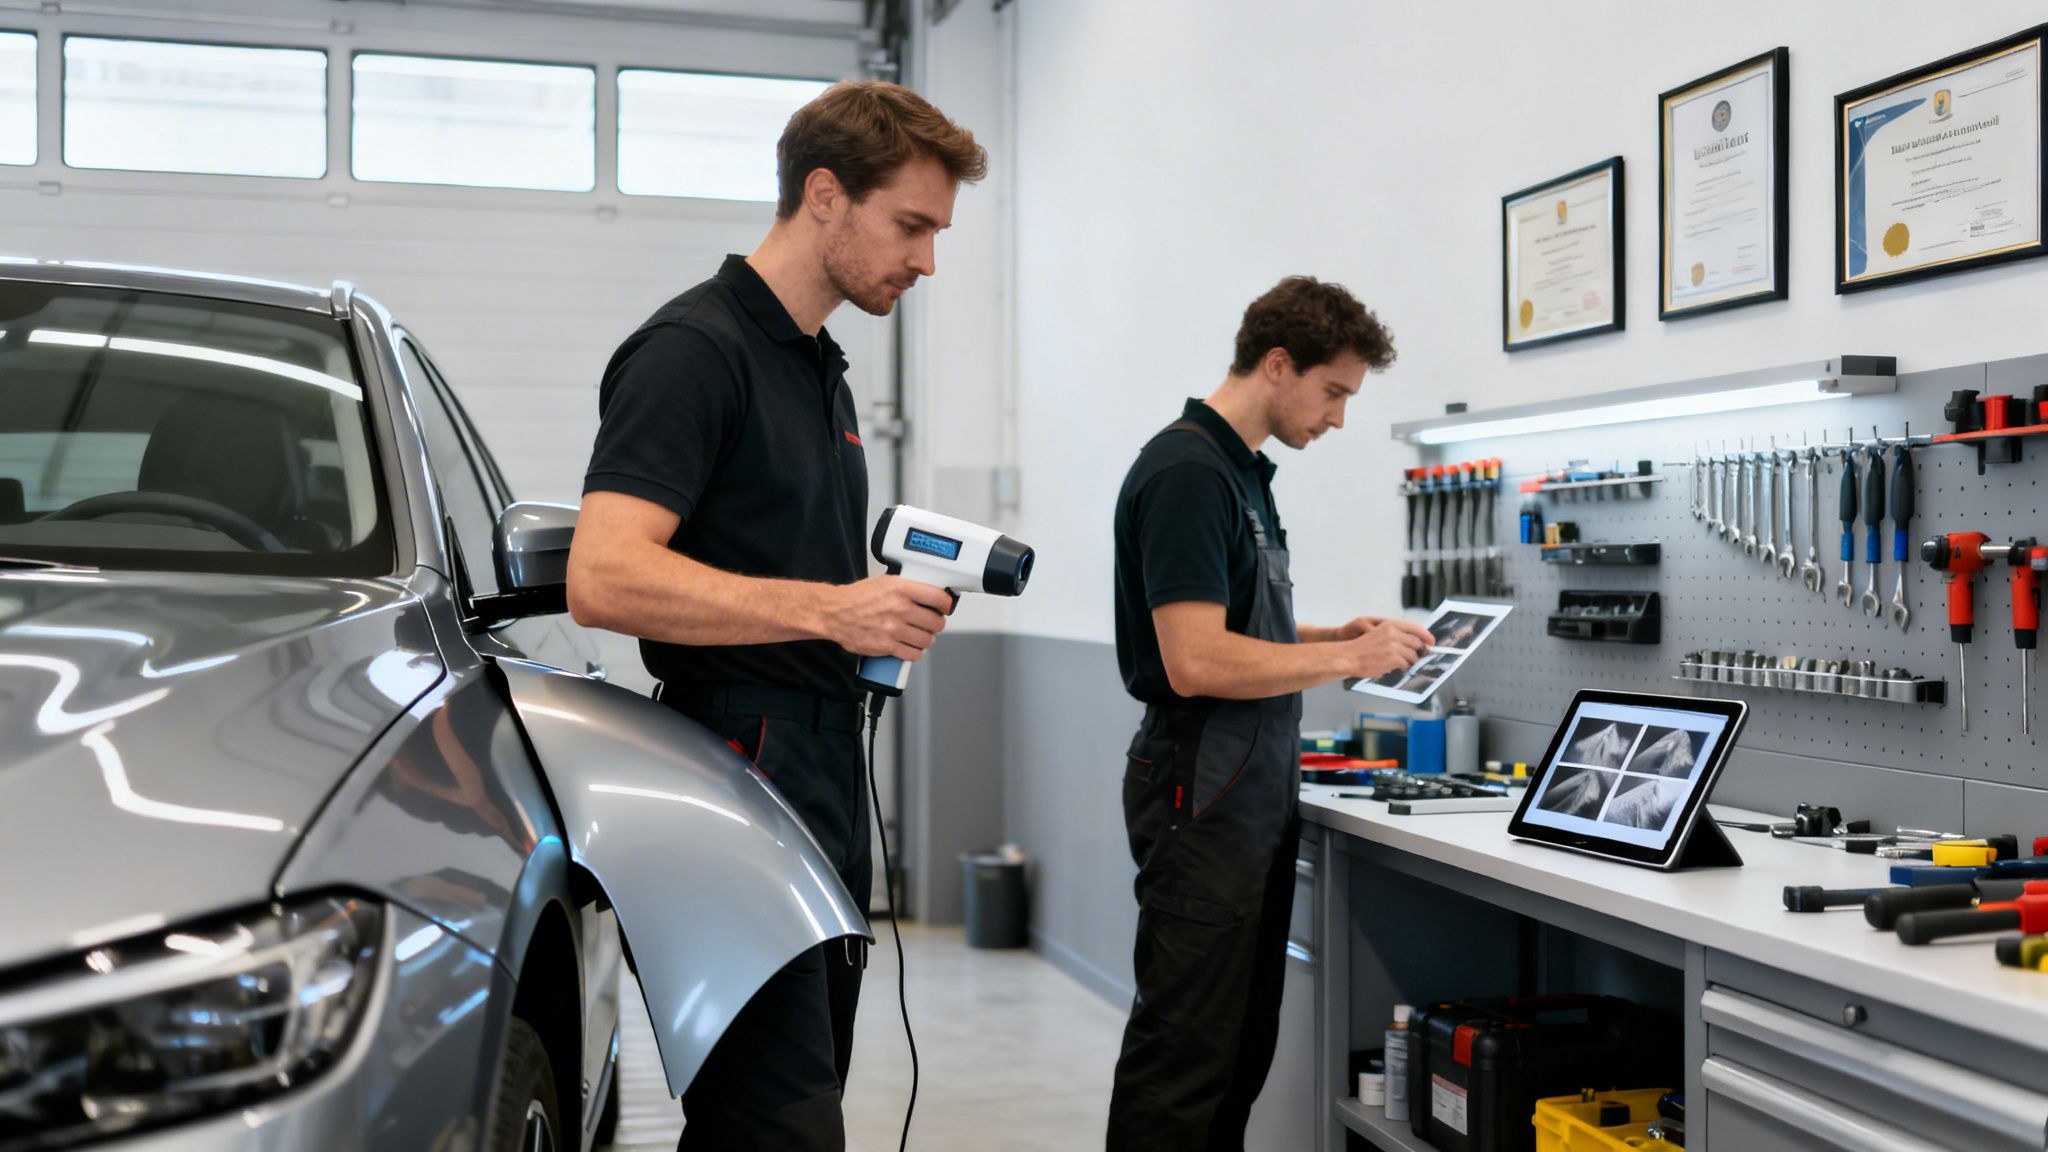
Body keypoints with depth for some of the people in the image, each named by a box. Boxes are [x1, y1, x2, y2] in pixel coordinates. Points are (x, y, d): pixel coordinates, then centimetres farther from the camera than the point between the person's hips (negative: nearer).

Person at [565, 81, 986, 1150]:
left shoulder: (821, 369, 20)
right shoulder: (693, 348, -10)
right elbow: (603, 578, -22)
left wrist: (890, 606, 9)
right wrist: (828, 608, -23)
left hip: (824, 783, 9)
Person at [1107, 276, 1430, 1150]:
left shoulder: (1245, 470, 15)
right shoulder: (1185, 471, -17)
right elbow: (1196, 661, -24)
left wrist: (1338, 637, 7)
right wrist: (1345, 659, -14)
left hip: (1257, 788, 10)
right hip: (1202, 791, -10)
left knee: (1244, 1044, 16)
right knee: (1185, 1051, -2)